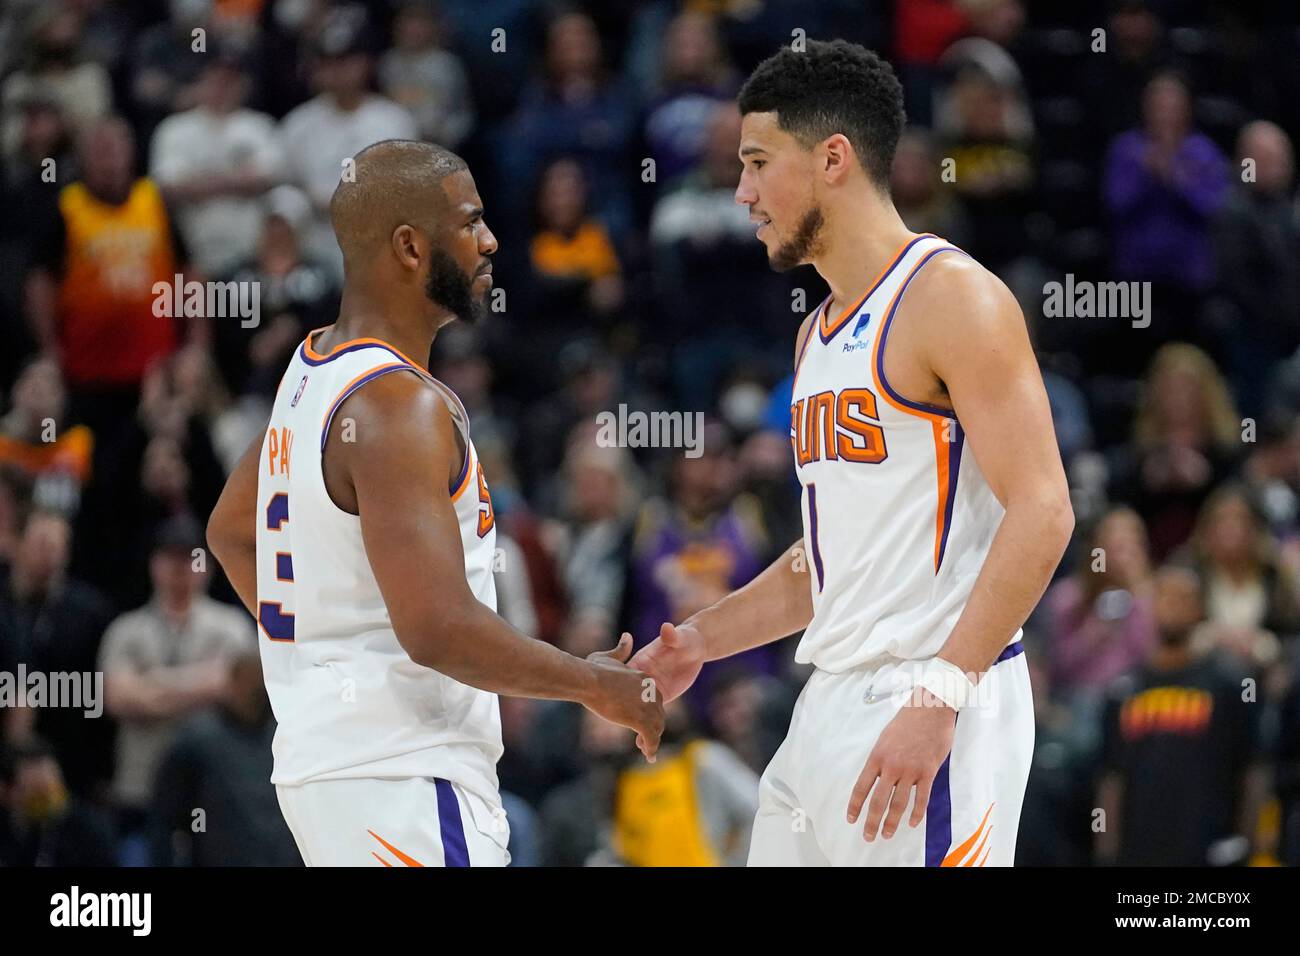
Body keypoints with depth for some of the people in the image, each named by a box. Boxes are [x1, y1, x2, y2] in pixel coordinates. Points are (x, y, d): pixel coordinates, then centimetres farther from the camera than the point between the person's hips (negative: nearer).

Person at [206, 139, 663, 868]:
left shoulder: (313, 369, 11)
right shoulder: (401, 405, -19)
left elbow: (231, 533, 27)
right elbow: (441, 628, -26)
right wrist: (595, 685, -13)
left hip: (323, 749, 10)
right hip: (403, 780, -10)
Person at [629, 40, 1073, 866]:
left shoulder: (951, 296, -10)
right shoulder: (820, 336, 19)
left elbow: (1041, 515, -18)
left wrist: (940, 696, -24)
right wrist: (702, 641, 17)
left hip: (936, 709, -9)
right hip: (830, 705, 9)